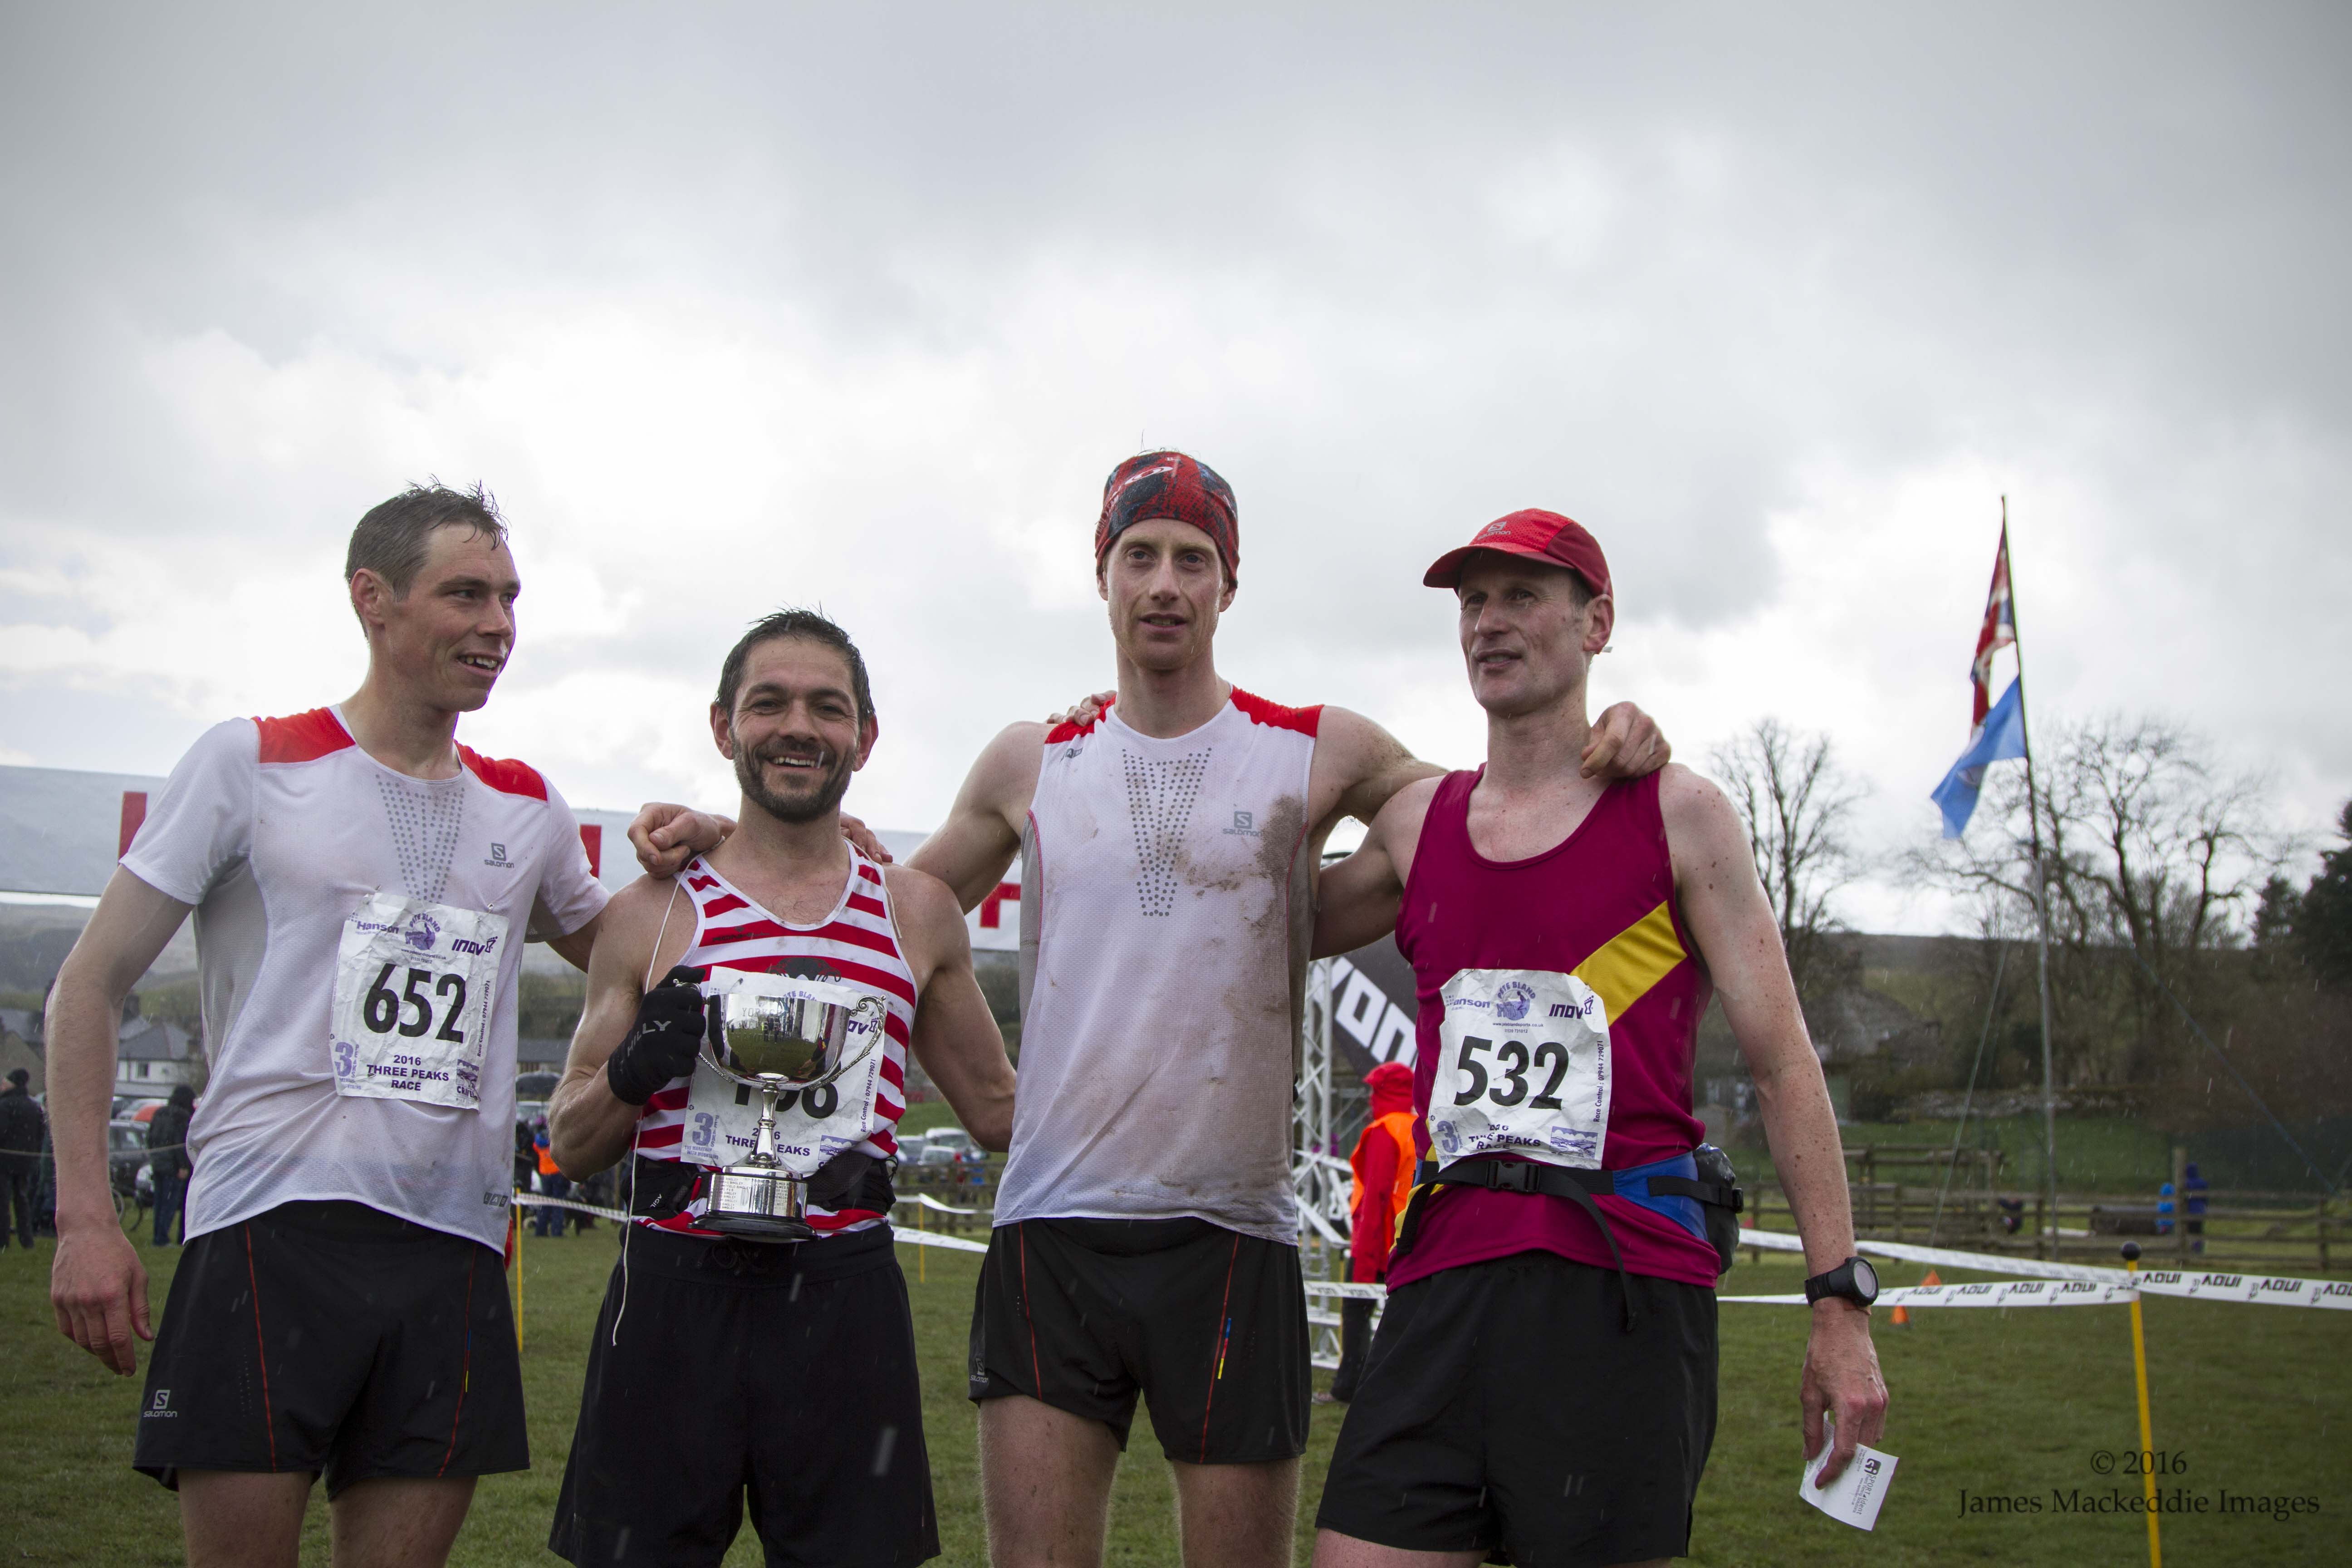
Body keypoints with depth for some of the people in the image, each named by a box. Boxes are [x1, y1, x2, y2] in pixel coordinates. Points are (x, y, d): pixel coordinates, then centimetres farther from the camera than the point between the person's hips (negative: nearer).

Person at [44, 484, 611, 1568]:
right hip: (272, 1227, -4)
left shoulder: (526, 809, 15)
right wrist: (84, 1215, -8)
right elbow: (91, 985, 3)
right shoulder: (253, 763, 2)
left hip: (455, 1249, 4)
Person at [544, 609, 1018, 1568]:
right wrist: (636, 1071, -9)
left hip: (846, 1301, 1)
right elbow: (568, 1147, 9)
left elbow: (999, 1110, 22)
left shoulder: (918, 915, 10)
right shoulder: (654, 913, 5)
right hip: (675, 1297, -1)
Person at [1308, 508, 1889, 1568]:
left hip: (1625, 1288, -3)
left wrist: (1842, 1301, -5)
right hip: (1445, 1274, 4)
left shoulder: (1678, 815, 5)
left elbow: (1783, 1063, 3)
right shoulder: (1417, 822, 16)